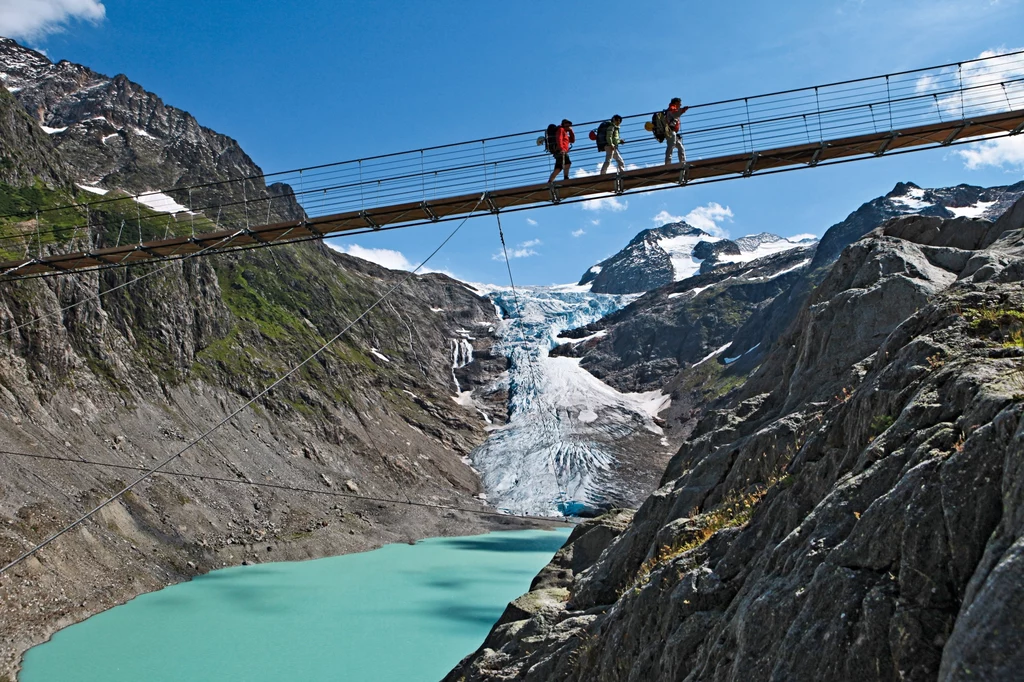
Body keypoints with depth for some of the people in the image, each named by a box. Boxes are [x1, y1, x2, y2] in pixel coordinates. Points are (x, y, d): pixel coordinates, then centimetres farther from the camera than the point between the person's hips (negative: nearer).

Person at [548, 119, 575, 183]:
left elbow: (572, 140, 32)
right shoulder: (561, 129, 7)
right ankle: (566, 178, -37)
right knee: (567, 163, -28)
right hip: (560, 151, -10)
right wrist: (561, 148, -25)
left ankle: (549, 182, 4)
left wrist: (571, 131, 23)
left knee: (558, 169, 6)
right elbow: (559, 139, -10)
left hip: (561, 152, 10)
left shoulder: (565, 132, 35)